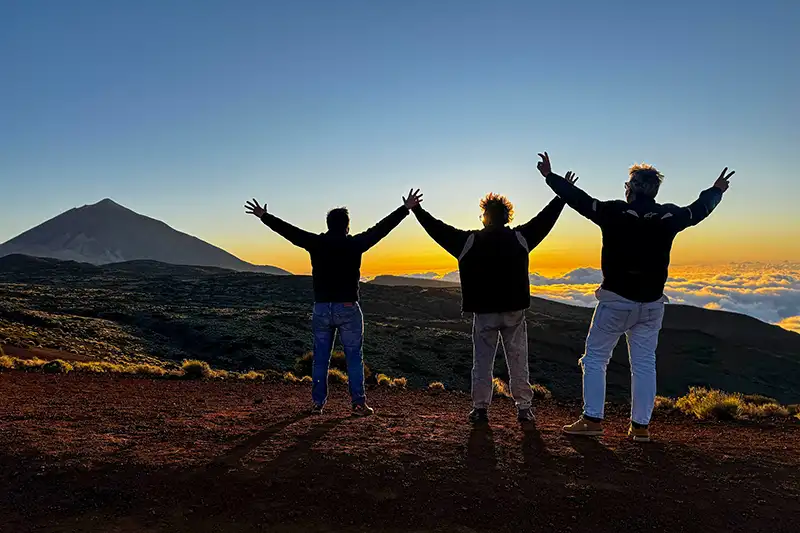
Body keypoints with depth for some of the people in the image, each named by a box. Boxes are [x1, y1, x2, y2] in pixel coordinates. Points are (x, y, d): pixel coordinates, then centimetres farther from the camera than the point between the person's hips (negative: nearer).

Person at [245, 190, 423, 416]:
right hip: (348, 309, -2)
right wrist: (405, 209, 5)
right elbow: (382, 227, -2)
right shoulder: (354, 244, -6)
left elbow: (287, 230, 7)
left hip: (321, 309, 3)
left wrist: (264, 216, 20)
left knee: (320, 358, 11)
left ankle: (317, 403, 15)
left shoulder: (316, 243, 0)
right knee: (354, 357, 5)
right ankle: (359, 403, 6)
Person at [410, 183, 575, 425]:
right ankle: (524, 408, 15)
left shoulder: (468, 241, -4)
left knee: (482, 362, 8)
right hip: (514, 311, 1)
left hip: (484, 313, -1)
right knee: (518, 360, 10)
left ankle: (480, 409, 10)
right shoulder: (520, 238, -1)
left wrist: (416, 210, 12)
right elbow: (546, 218, 9)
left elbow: (439, 230, 2)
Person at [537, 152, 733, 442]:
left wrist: (550, 176, 10)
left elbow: (579, 199, -4)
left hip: (615, 301, -4)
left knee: (595, 358, 6)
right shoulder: (669, 216, 0)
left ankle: (592, 419, 6)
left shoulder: (613, 212, -13)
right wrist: (716, 190, 41)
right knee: (644, 364, 12)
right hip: (651, 304, 4)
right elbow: (698, 210, 19)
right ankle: (641, 426, 17)